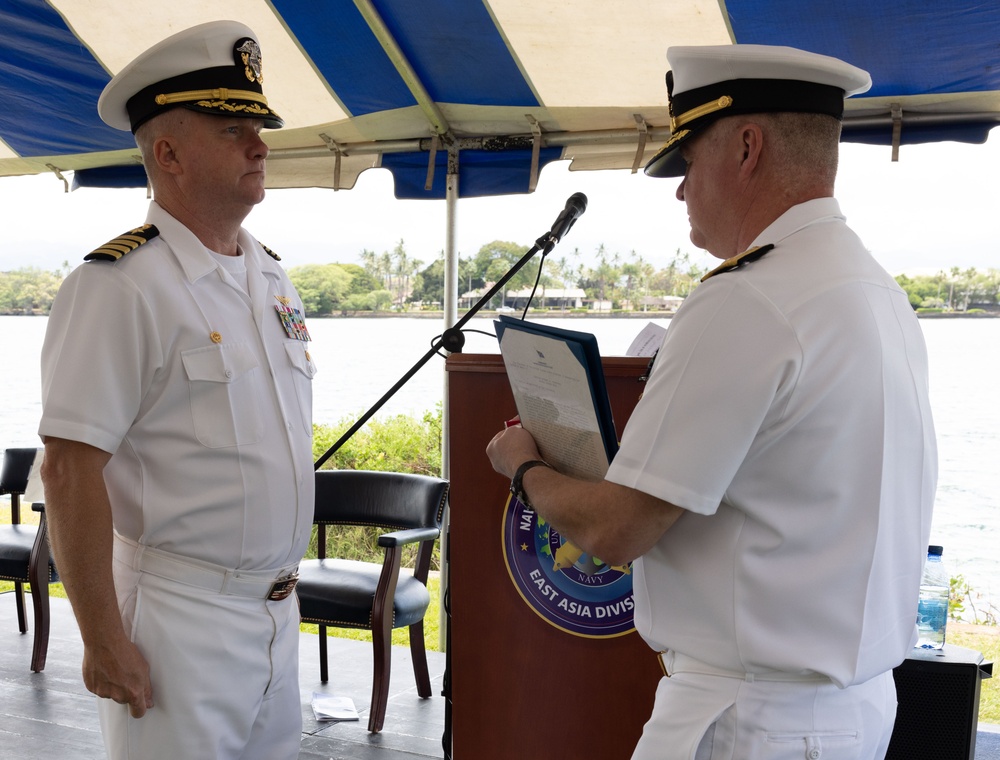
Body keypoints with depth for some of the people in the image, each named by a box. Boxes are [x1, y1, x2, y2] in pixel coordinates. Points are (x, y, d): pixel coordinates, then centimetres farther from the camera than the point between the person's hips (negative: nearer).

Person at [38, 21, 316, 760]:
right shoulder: (119, 285, -16)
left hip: (278, 610, 7)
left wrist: (285, 583, 17)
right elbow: (70, 470, -18)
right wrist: (103, 640, -18)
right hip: (178, 622, -7)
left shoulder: (272, 277, 9)